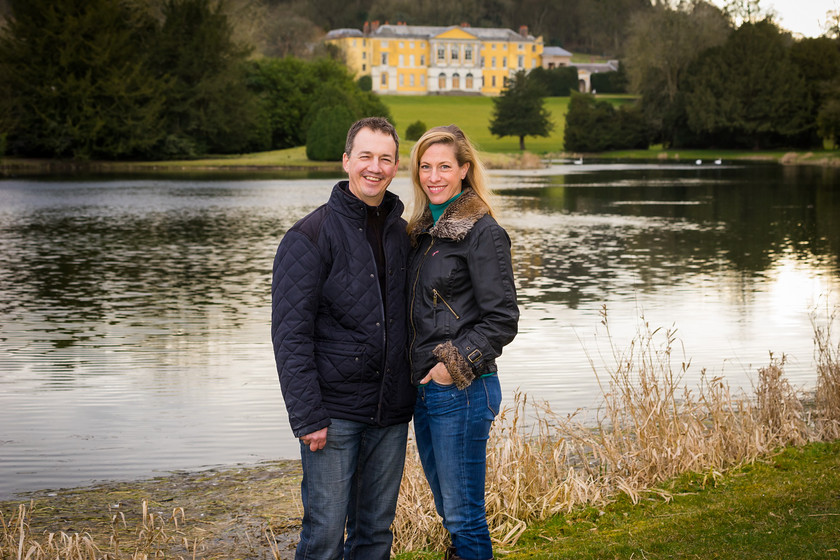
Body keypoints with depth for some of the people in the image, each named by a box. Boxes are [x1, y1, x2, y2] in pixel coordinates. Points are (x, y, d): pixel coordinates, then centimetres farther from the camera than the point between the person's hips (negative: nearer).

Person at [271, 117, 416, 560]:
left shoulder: (402, 233, 10)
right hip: (334, 412, -5)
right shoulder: (310, 236, -8)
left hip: (391, 412, 6)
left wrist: (410, 395, 10)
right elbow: (291, 335, -12)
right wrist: (306, 416, -17)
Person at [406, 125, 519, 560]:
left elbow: (502, 318, -13)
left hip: (462, 390, -8)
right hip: (424, 389, 8)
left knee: (463, 513, -2)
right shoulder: (423, 229, 13)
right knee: (446, 506, 17)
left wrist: (455, 364, -17)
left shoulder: (482, 232, -11)